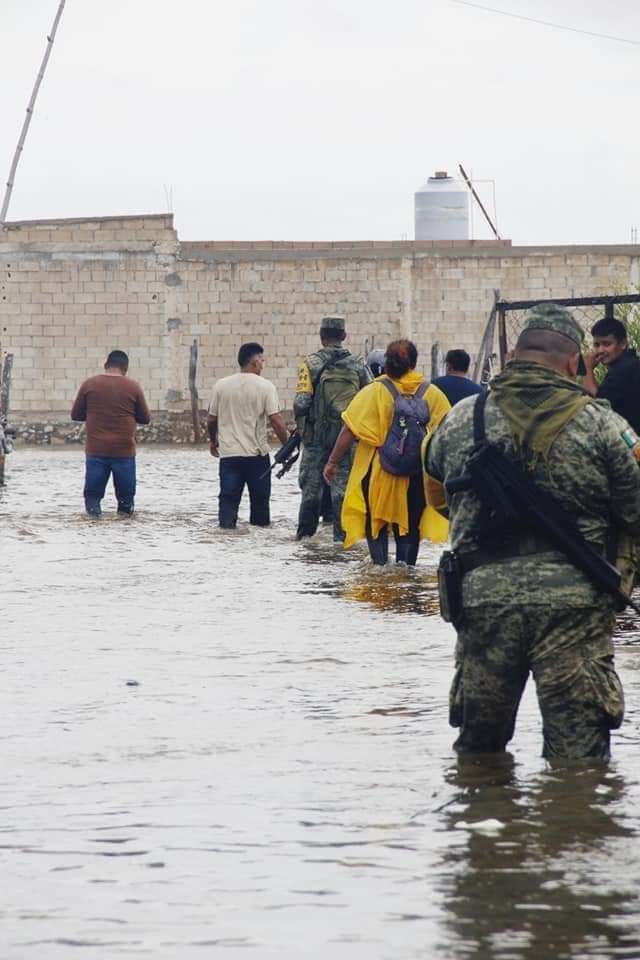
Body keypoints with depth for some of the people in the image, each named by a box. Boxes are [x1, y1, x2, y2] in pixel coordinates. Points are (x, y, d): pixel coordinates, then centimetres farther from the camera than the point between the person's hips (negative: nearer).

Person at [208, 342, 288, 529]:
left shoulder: (221, 386, 3)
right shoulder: (265, 386, -7)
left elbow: (211, 420, 9)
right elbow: (276, 420, -12)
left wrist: (213, 441, 27)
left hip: (228, 452, 2)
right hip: (257, 453, -2)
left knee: (228, 496, 1)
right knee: (260, 497, 12)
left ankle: (226, 524, -14)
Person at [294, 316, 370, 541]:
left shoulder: (310, 364, -7)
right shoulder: (358, 364, 1)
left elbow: (301, 402, -12)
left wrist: (301, 429, 2)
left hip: (317, 433, -1)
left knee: (311, 482, 10)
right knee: (343, 483, 6)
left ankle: (306, 530, 15)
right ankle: (342, 533, 3)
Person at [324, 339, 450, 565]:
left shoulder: (374, 392, -10)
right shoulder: (432, 394, -3)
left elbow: (350, 430, -10)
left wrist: (333, 462, -1)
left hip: (378, 473, -2)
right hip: (417, 476, 2)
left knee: (376, 523, 14)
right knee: (410, 525, 15)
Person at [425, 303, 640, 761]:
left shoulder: (462, 418, 6)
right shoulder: (600, 423, -4)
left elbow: (435, 494, 23)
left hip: (482, 598, 3)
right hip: (574, 601, -3)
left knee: (478, 749, 18)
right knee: (578, 755, -1)